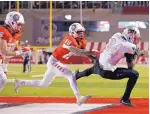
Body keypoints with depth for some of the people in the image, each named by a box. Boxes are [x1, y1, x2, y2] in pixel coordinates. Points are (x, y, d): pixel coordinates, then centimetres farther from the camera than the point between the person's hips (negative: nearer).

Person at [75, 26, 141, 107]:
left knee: (93, 70, 43)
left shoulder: (117, 35, 3)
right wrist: (135, 55, 4)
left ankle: (76, 75, 73)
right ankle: (125, 99, -2)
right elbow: (130, 66, -9)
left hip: (99, 64, 7)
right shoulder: (129, 46, -15)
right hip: (107, 72, -7)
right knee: (134, 74, -8)